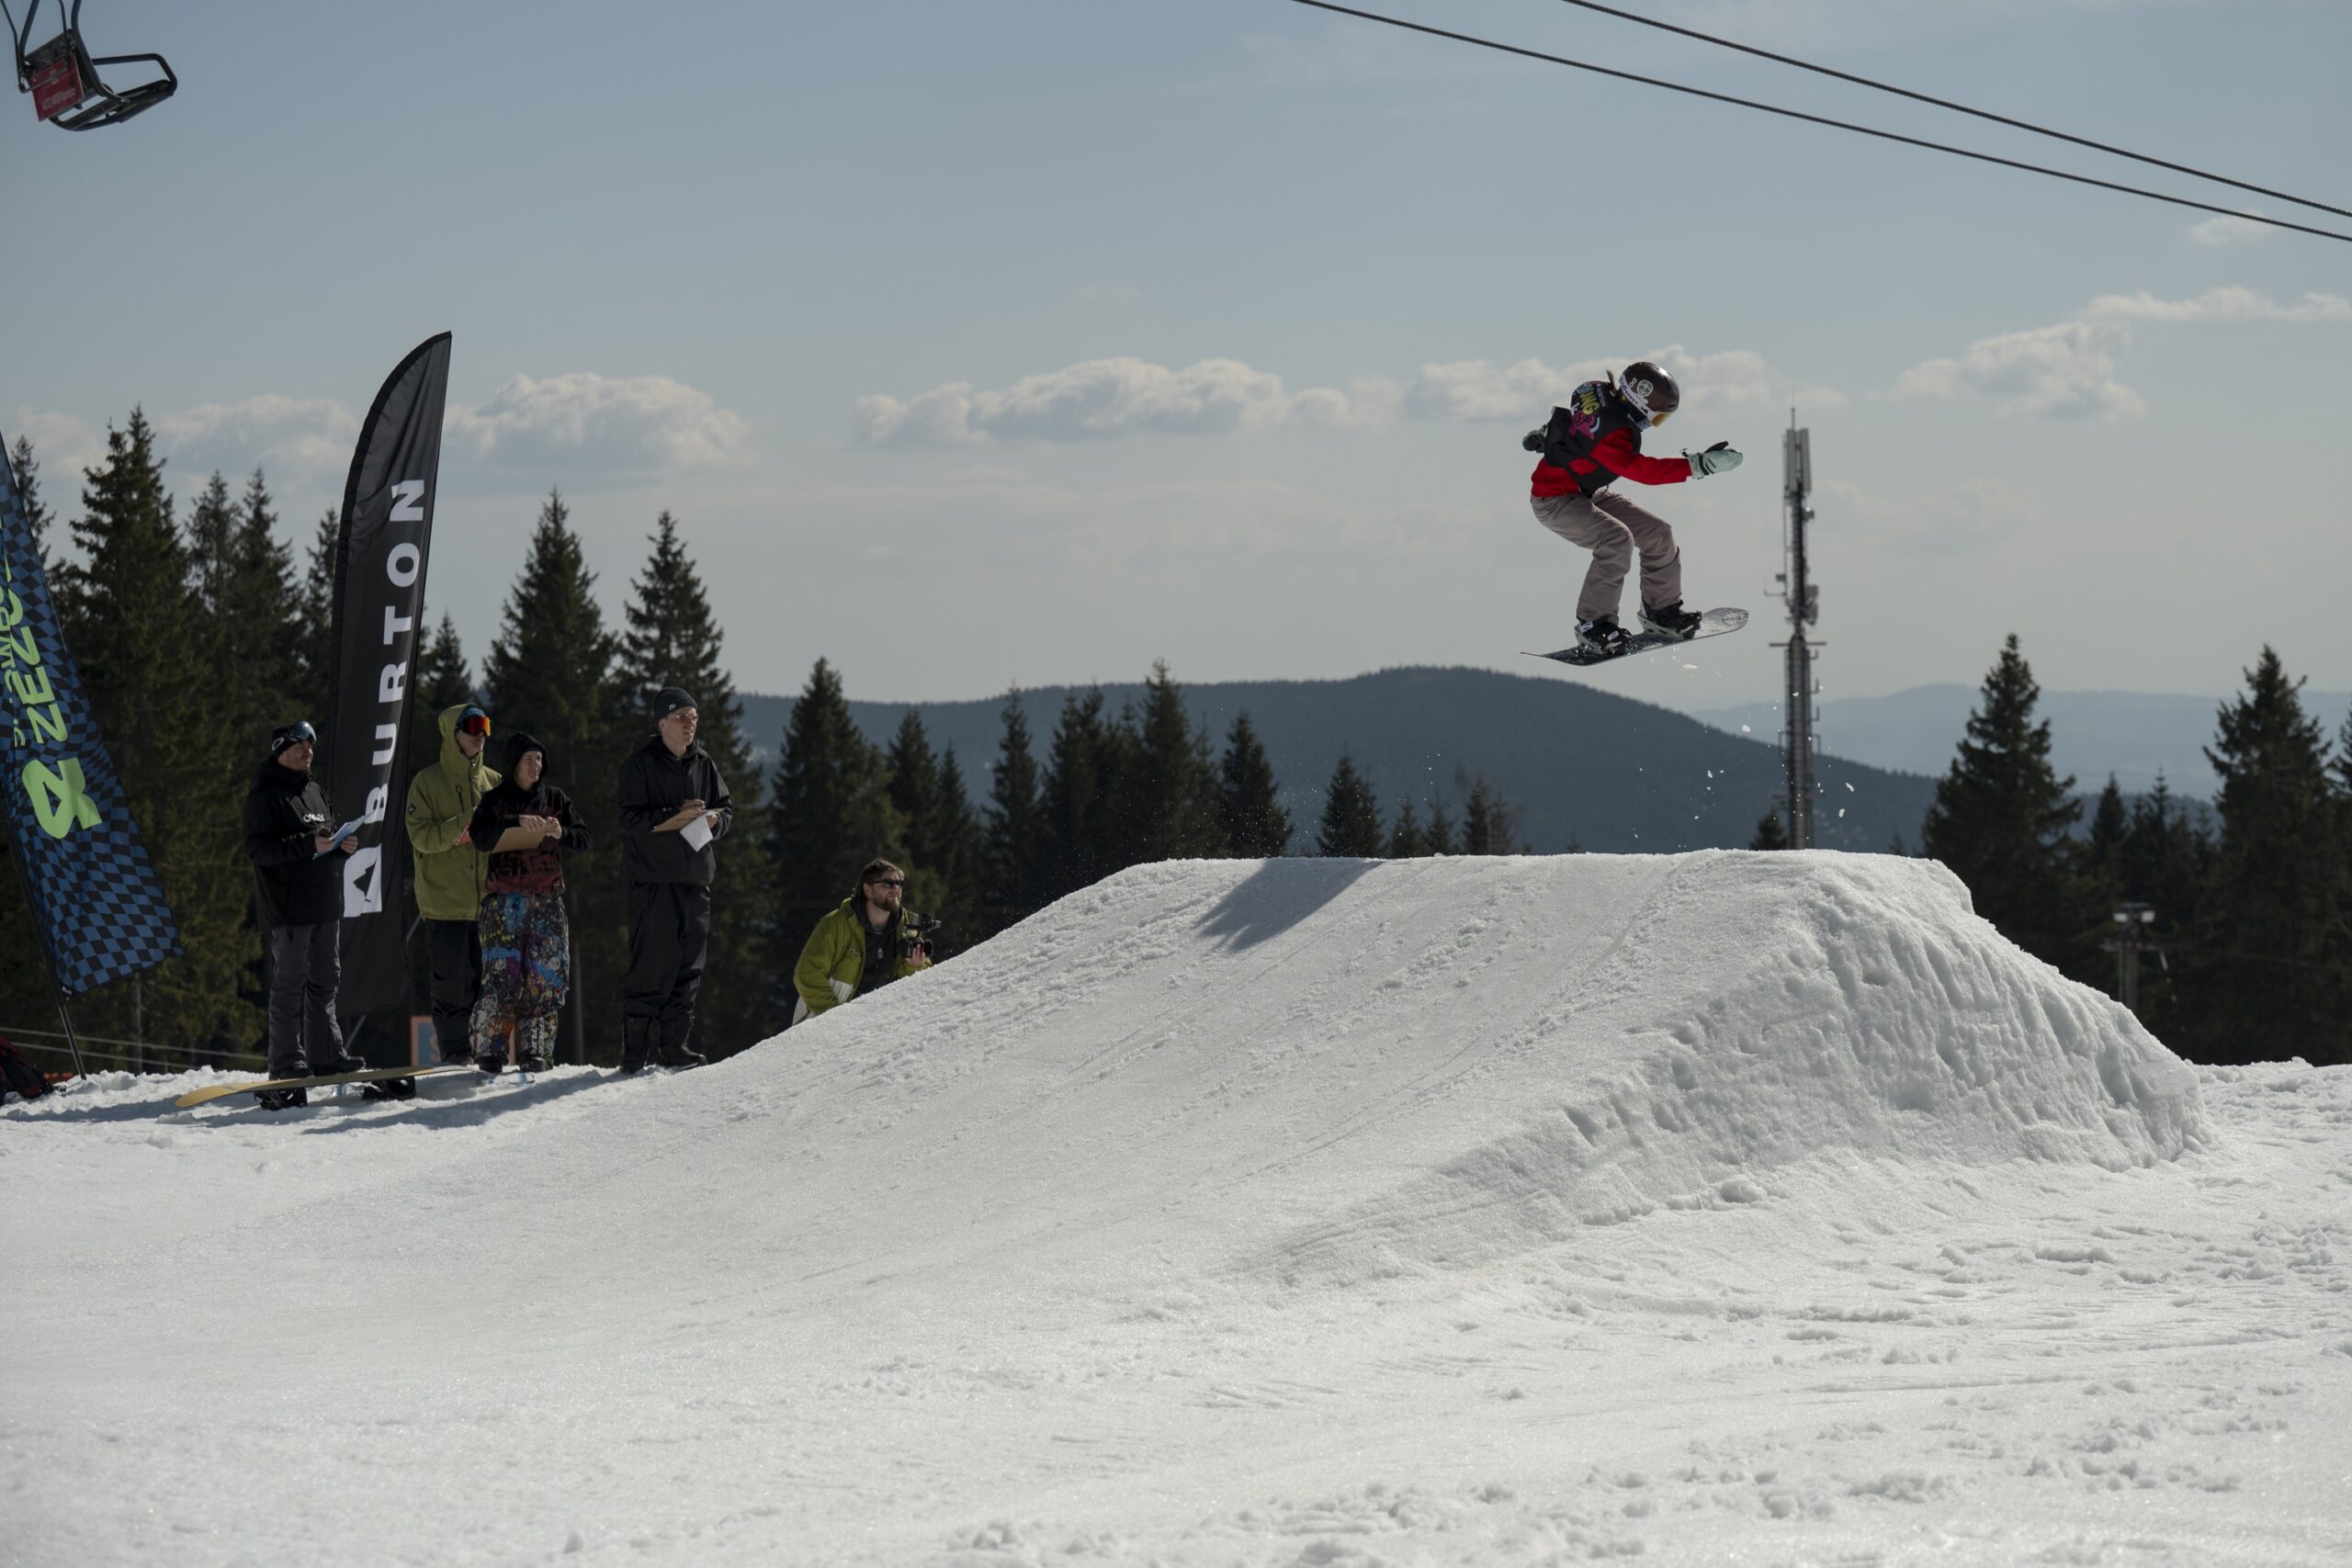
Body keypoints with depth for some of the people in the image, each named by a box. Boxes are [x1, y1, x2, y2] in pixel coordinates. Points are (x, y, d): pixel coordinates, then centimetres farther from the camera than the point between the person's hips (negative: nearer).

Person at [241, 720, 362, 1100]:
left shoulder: (315, 791, 17)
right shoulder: (264, 794, -8)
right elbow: (257, 848, -17)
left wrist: (342, 845, 4)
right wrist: (309, 845, -25)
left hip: (324, 903, 8)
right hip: (288, 907, -8)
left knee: (325, 979, 13)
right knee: (289, 984, -8)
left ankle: (325, 1054, 22)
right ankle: (287, 1064, -7)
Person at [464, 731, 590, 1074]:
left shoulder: (555, 799, 14)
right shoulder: (495, 800, 6)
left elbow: (582, 840, 7)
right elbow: (480, 836, -12)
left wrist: (561, 833, -14)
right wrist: (518, 822, -24)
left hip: (547, 898, 3)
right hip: (505, 900, -3)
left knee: (545, 978, -2)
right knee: (502, 975, -12)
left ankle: (535, 1050, 3)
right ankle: (488, 1049, -7)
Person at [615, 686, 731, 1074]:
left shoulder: (703, 764, 14)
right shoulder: (639, 764, -3)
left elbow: (725, 810, 18)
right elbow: (631, 819, -10)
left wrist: (711, 820, -4)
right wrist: (677, 817, -18)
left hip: (695, 879, 6)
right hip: (652, 878, -6)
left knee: (687, 966, 6)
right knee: (652, 965, -9)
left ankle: (671, 1045, 12)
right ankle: (634, 1050, -6)